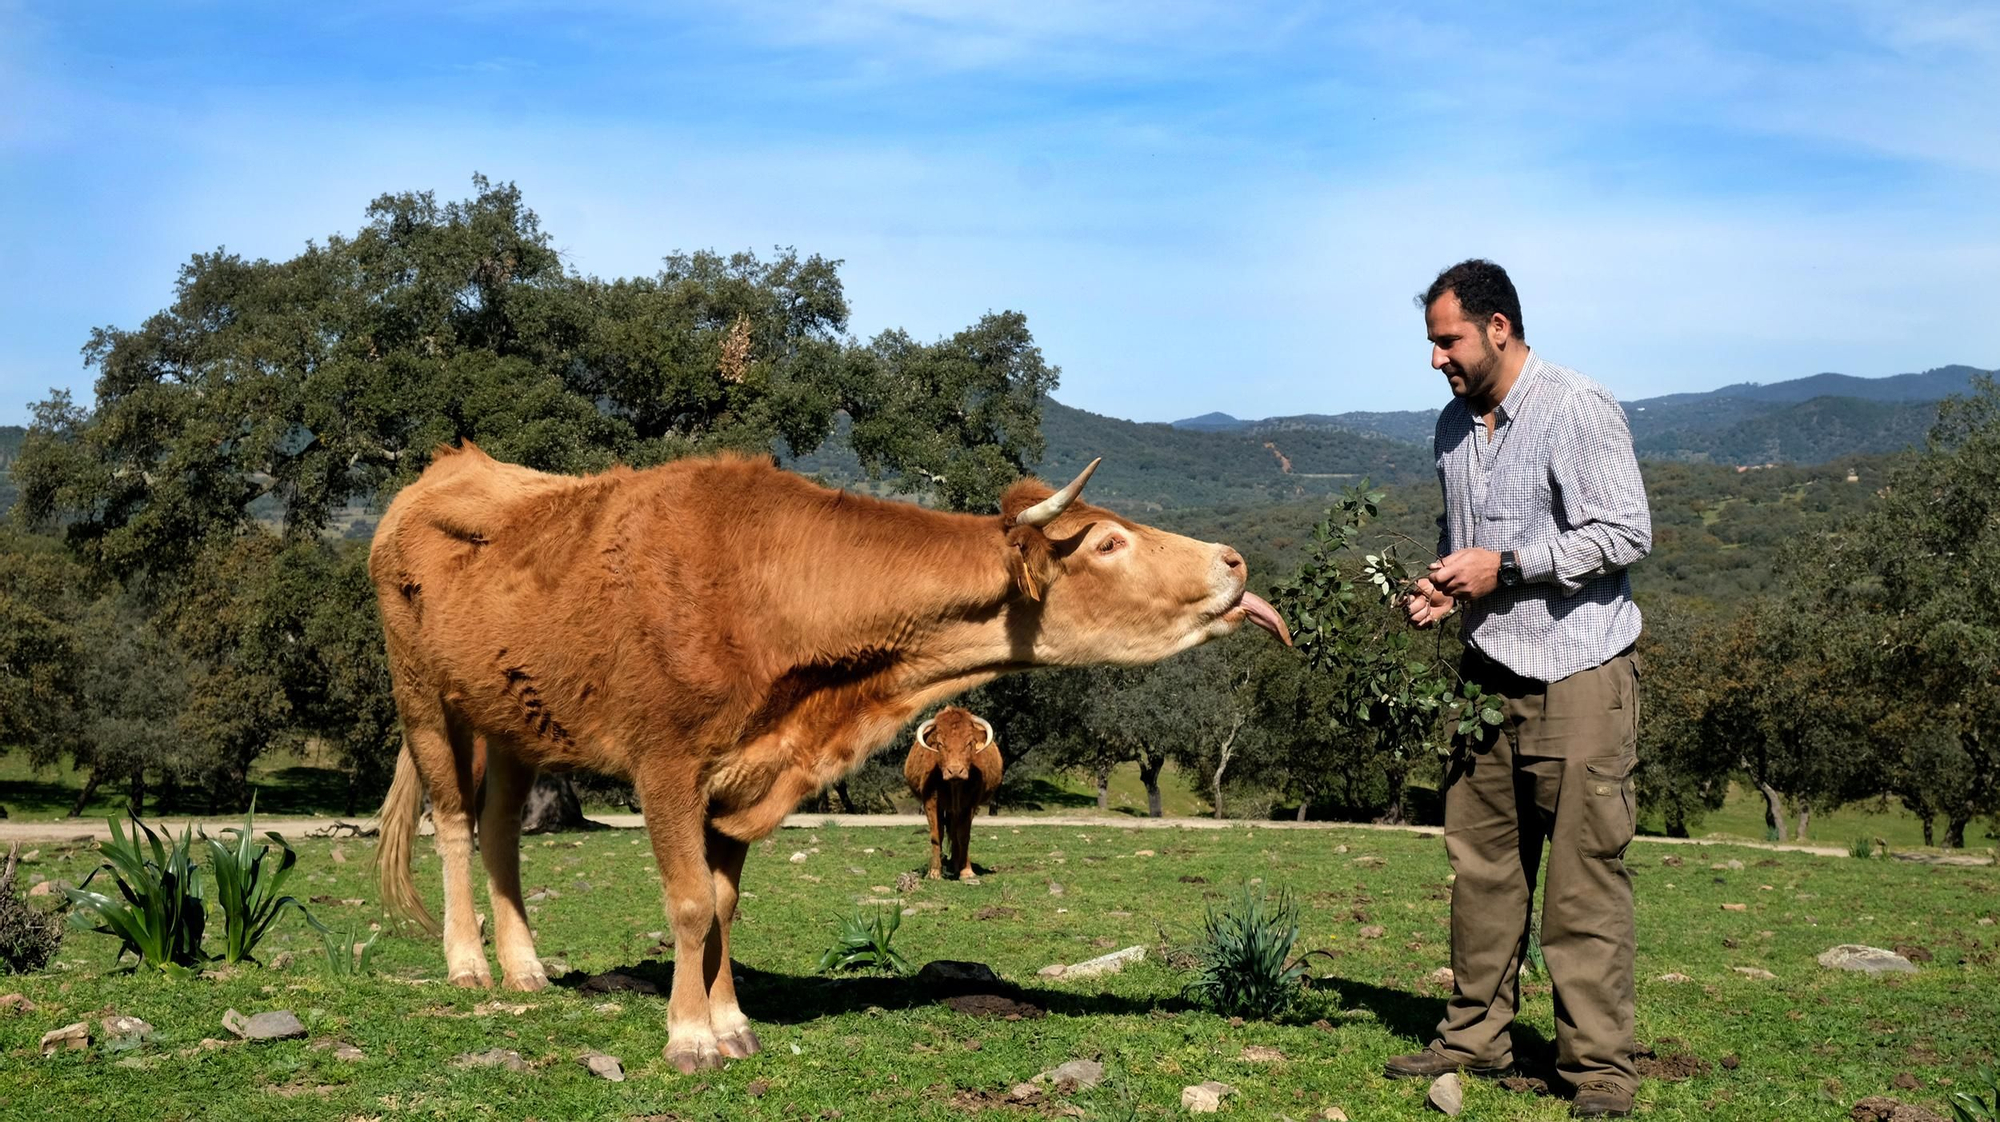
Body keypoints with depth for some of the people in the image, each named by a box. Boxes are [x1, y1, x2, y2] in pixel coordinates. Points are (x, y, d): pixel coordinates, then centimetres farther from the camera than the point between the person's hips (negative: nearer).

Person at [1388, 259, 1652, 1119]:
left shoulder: (1577, 409, -10)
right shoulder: (1455, 424, 13)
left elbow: (1626, 533, -14)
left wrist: (1505, 566, -15)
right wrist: (1440, 587, 6)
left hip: (1579, 677, -7)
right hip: (1489, 672, 7)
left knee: (1584, 877, -4)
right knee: (1481, 864, 10)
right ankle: (1475, 1038, 21)